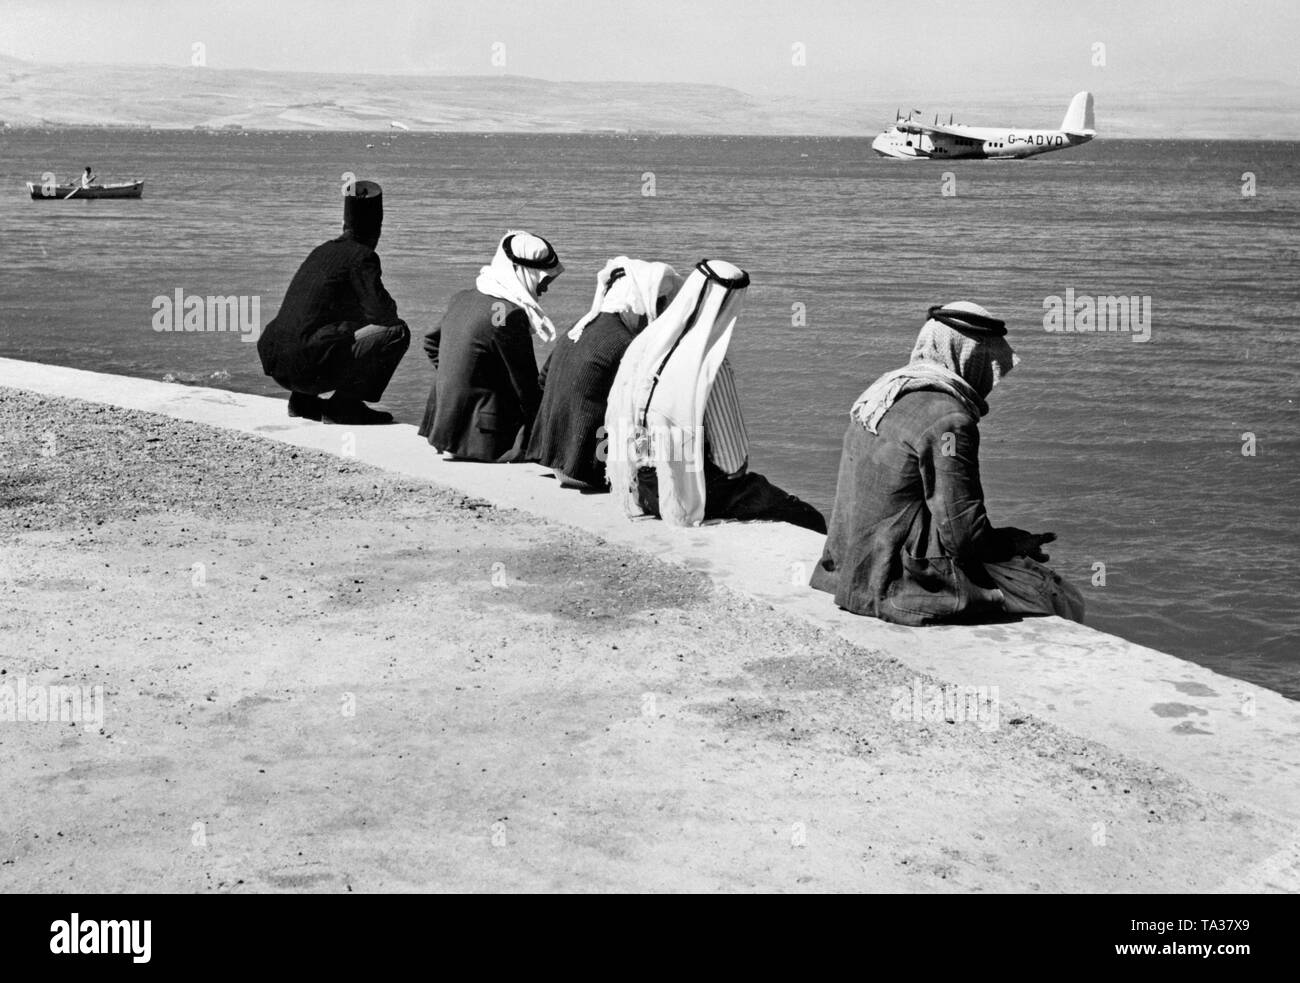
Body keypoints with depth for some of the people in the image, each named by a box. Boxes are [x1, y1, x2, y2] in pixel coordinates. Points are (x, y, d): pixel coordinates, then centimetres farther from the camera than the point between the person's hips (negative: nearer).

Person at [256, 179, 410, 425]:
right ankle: (345, 403, -5)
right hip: (309, 364, -8)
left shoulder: (322, 250, 20)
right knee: (397, 331, -5)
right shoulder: (362, 257, -5)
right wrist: (389, 303, 9)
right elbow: (383, 314, -13)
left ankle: (303, 399, 18)